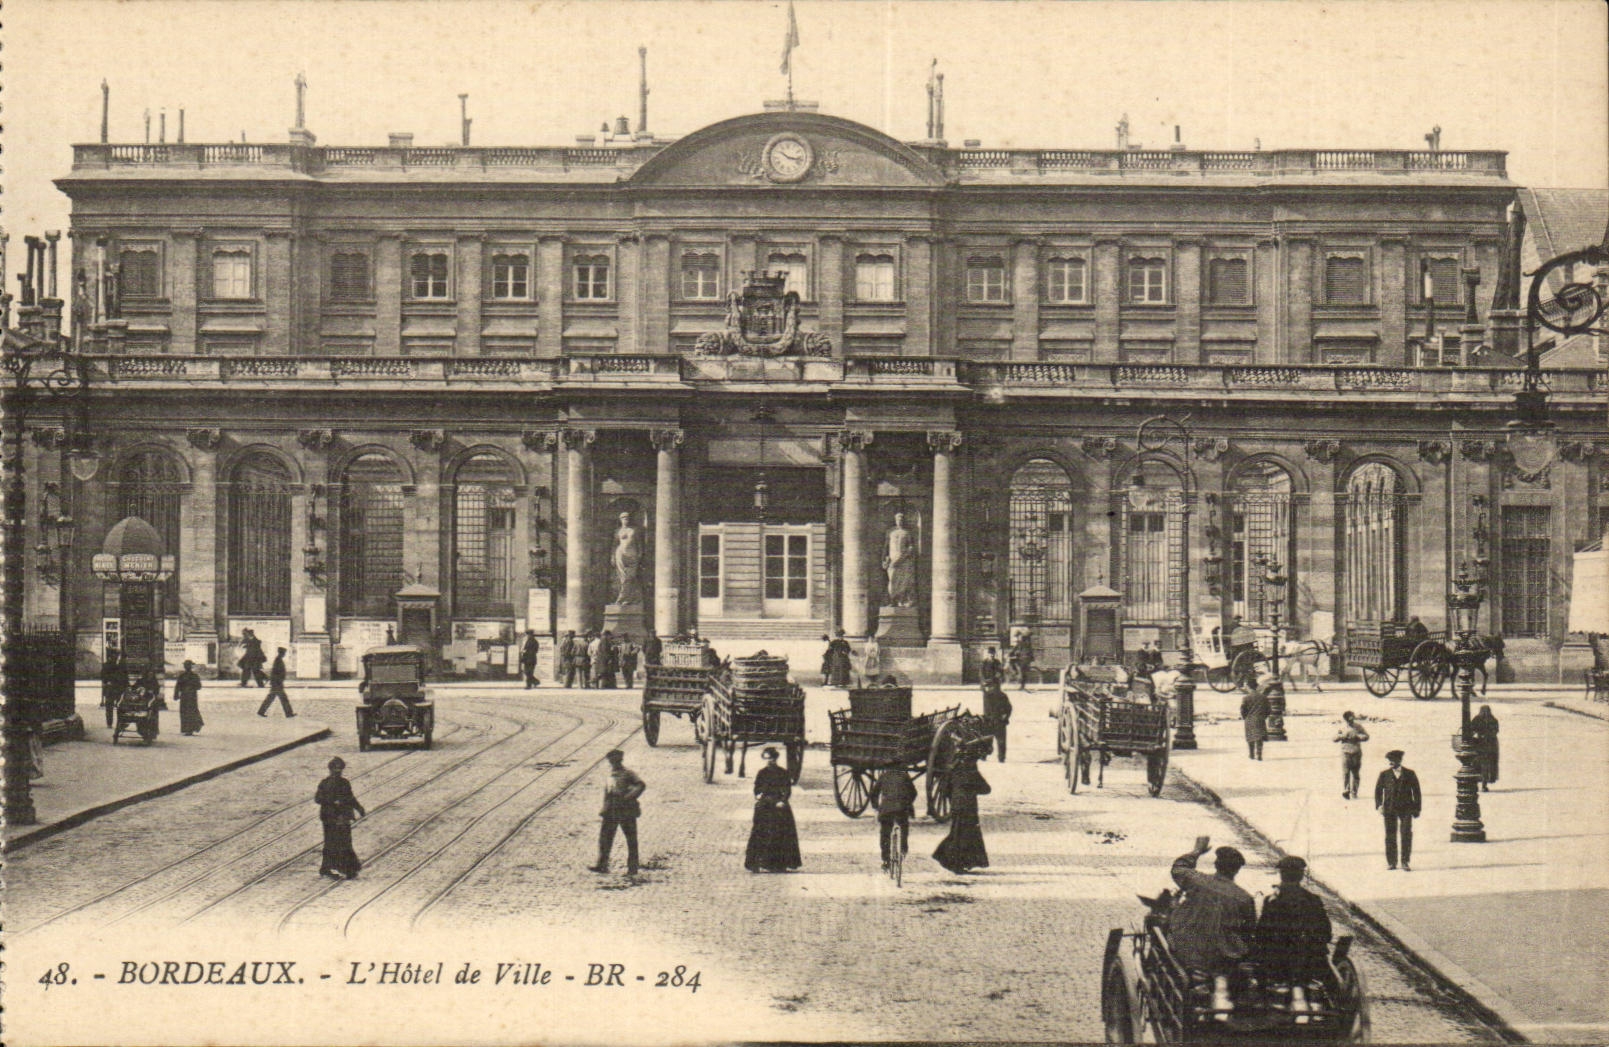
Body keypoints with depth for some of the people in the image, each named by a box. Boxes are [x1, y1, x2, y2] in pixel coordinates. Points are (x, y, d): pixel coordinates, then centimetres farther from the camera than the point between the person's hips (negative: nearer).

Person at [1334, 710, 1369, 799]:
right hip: (1345, 752, -1)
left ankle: (1354, 793, 11)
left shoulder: (1358, 726, 6)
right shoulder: (1342, 727, 6)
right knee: (1345, 772, -11)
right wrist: (1342, 736, -13)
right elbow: (1334, 738, 6)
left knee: (1355, 774, 4)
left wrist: (1357, 737, -14)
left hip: (1356, 753, 1)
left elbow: (1366, 736, 4)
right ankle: (1345, 791, -14)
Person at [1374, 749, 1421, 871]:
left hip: (1406, 808, -1)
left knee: (1406, 835, -7)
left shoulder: (1410, 774, 7)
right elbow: (1378, 790, 10)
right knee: (1390, 835, 0)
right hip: (1389, 809, 1)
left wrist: (1417, 809, 5)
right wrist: (1379, 805, -4)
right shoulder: (1384, 774, 9)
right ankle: (1391, 862, 8)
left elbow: (1416, 791, 10)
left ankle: (1405, 862, -2)